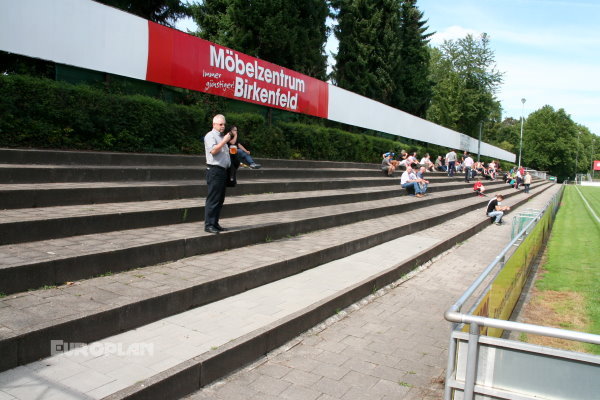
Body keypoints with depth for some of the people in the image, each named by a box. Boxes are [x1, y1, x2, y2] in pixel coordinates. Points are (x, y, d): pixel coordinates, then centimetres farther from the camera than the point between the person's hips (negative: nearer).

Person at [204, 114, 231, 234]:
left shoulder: (222, 136, 22)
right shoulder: (210, 136, -5)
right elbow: (213, 150, -20)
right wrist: (224, 141, -19)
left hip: (223, 170, 9)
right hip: (214, 170, -9)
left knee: (220, 200, 10)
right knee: (212, 199, -9)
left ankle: (215, 223, 16)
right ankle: (208, 224, -6)